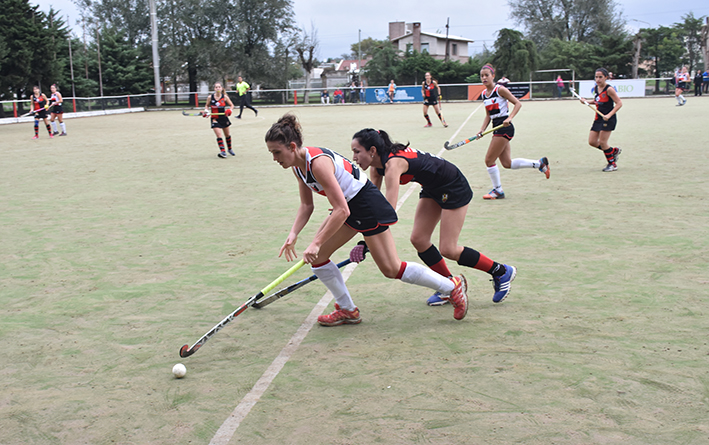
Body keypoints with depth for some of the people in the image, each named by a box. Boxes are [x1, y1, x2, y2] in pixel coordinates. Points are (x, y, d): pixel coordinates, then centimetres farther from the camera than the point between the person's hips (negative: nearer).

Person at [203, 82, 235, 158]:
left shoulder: (224, 97, -6)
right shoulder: (210, 97, -7)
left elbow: (231, 105, 4)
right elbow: (207, 105, 10)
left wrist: (230, 110, -15)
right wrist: (206, 111, -9)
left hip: (224, 117, 2)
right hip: (215, 119, -2)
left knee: (227, 135, 17)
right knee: (219, 135, -16)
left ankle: (229, 149, 38)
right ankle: (223, 152, -21)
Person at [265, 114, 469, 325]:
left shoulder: (318, 163, -30)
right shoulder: (297, 166, 0)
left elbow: (342, 211, -31)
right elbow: (306, 205, 9)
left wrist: (316, 243, -30)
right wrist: (293, 234, -7)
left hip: (366, 203, -9)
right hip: (348, 206, 10)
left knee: (391, 269, -4)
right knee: (316, 256, 4)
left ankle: (452, 286, 13)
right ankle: (348, 310, 18)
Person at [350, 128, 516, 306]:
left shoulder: (393, 163, -33)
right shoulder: (377, 164, -6)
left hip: (454, 188, -9)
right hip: (433, 188, 9)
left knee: (448, 250, -7)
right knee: (418, 239, 1)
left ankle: (501, 272, 11)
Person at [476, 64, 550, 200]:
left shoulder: (500, 89, -10)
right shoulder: (484, 94, 12)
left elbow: (517, 103, -10)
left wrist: (509, 118, -23)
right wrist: (482, 130, 4)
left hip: (505, 128, -8)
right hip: (497, 128, 8)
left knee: (489, 160, -6)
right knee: (507, 163, 10)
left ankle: (497, 191, 9)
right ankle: (540, 163, 24)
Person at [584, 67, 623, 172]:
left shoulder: (609, 89, -15)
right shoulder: (596, 88, 7)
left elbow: (619, 103, -17)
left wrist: (609, 115, -27)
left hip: (609, 119, -8)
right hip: (598, 119, 8)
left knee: (602, 142, -9)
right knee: (592, 142, 4)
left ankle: (612, 164, 8)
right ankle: (614, 150, 25)